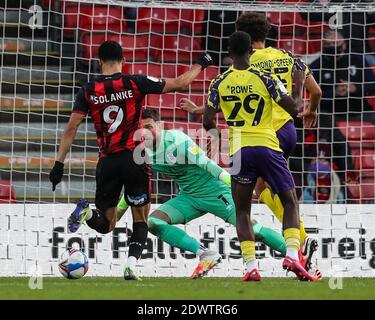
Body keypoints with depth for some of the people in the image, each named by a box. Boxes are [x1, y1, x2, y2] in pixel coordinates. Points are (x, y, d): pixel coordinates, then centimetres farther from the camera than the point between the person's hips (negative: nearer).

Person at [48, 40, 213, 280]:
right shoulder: (136, 84, -3)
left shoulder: (88, 91, 3)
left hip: (107, 162, 2)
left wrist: (59, 164, 4)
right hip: (134, 158, -2)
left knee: (106, 224, 13)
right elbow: (180, 83, 1)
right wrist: (200, 65, 17)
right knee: (141, 219, 12)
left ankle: (87, 213, -20)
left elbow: (71, 129, 0)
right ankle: (131, 265, -7)